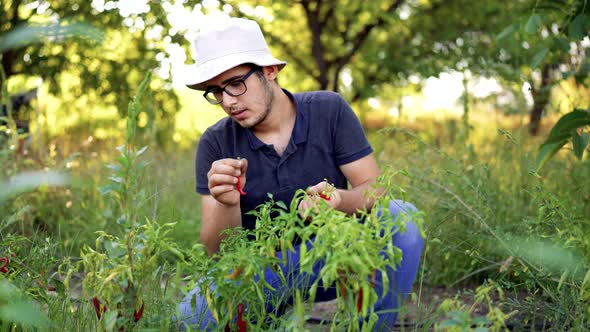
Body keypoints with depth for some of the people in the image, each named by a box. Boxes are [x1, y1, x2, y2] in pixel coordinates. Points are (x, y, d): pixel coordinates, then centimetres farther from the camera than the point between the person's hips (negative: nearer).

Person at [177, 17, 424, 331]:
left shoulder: (330, 110, -7)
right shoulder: (216, 143, -7)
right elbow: (217, 250, -9)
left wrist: (339, 200, -33)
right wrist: (228, 204, -31)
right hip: (262, 272, 0)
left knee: (401, 217, -27)